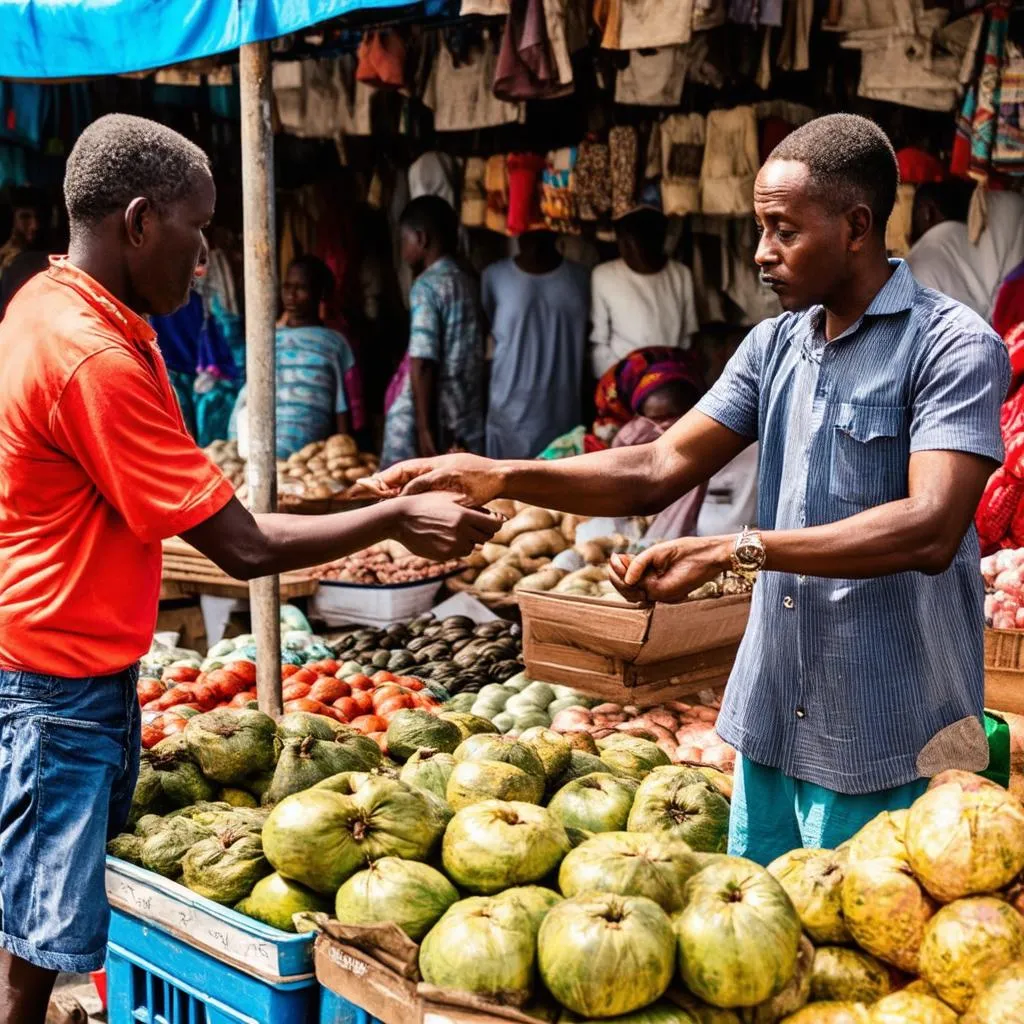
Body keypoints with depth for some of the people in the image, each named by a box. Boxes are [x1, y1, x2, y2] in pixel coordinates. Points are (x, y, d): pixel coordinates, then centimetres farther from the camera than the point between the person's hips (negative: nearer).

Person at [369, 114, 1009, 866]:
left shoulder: (953, 346, -13)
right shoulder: (774, 345, 9)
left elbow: (930, 529, -26)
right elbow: (659, 471, 0)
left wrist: (732, 551, -33)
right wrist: (499, 478, -13)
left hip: (883, 738, -6)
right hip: (772, 717, 6)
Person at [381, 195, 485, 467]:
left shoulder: (427, 286, -10)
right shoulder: (465, 282, 13)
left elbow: (423, 362, -17)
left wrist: (424, 428, -18)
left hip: (433, 419, -7)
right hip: (466, 421, 7)